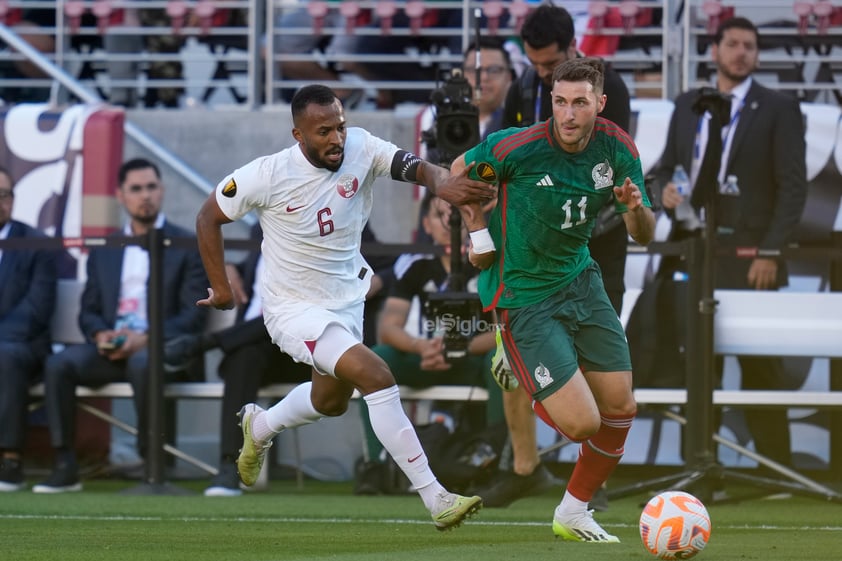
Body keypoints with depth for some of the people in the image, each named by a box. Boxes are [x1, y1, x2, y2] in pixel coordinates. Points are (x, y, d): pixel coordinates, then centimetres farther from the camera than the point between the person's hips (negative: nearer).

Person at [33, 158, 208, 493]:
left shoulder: (187, 247, 6)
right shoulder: (104, 252, 20)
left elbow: (194, 315, -2)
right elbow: (88, 311, 18)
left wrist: (146, 339, -17)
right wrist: (100, 335, -7)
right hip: (111, 349, 4)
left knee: (142, 363, -40)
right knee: (58, 364, -25)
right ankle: (65, 468, -23)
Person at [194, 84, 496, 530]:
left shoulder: (361, 149, -15)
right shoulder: (268, 175, -21)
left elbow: (413, 167, -29)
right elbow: (209, 217, -6)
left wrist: (441, 183, -52)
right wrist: (221, 288, -4)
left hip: (347, 300, 6)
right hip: (295, 310, -6)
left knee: (331, 401, 27)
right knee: (375, 375, -24)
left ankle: (259, 428, 59)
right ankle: (434, 500, -23)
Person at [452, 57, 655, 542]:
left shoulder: (617, 147, -8)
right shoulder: (517, 147, -22)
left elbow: (645, 236, -2)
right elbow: (460, 173, -2)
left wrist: (636, 207, -23)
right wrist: (480, 234, -3)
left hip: (580, 279, 6)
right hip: (523, 297, -6)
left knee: (621, 407, 5)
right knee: (582, 422, -11)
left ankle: (574, 512, 27)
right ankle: (513, 370, 21)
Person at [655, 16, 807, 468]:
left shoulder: (778, 110, 0)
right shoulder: (687, 106, 14)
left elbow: (793, 187, -5)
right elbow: (666, 166, 21)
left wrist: (771, 253, -13)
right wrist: (665, 188, -4)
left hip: (748, 255, -4)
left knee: (759, 367, -3)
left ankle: (775, 470, 1)